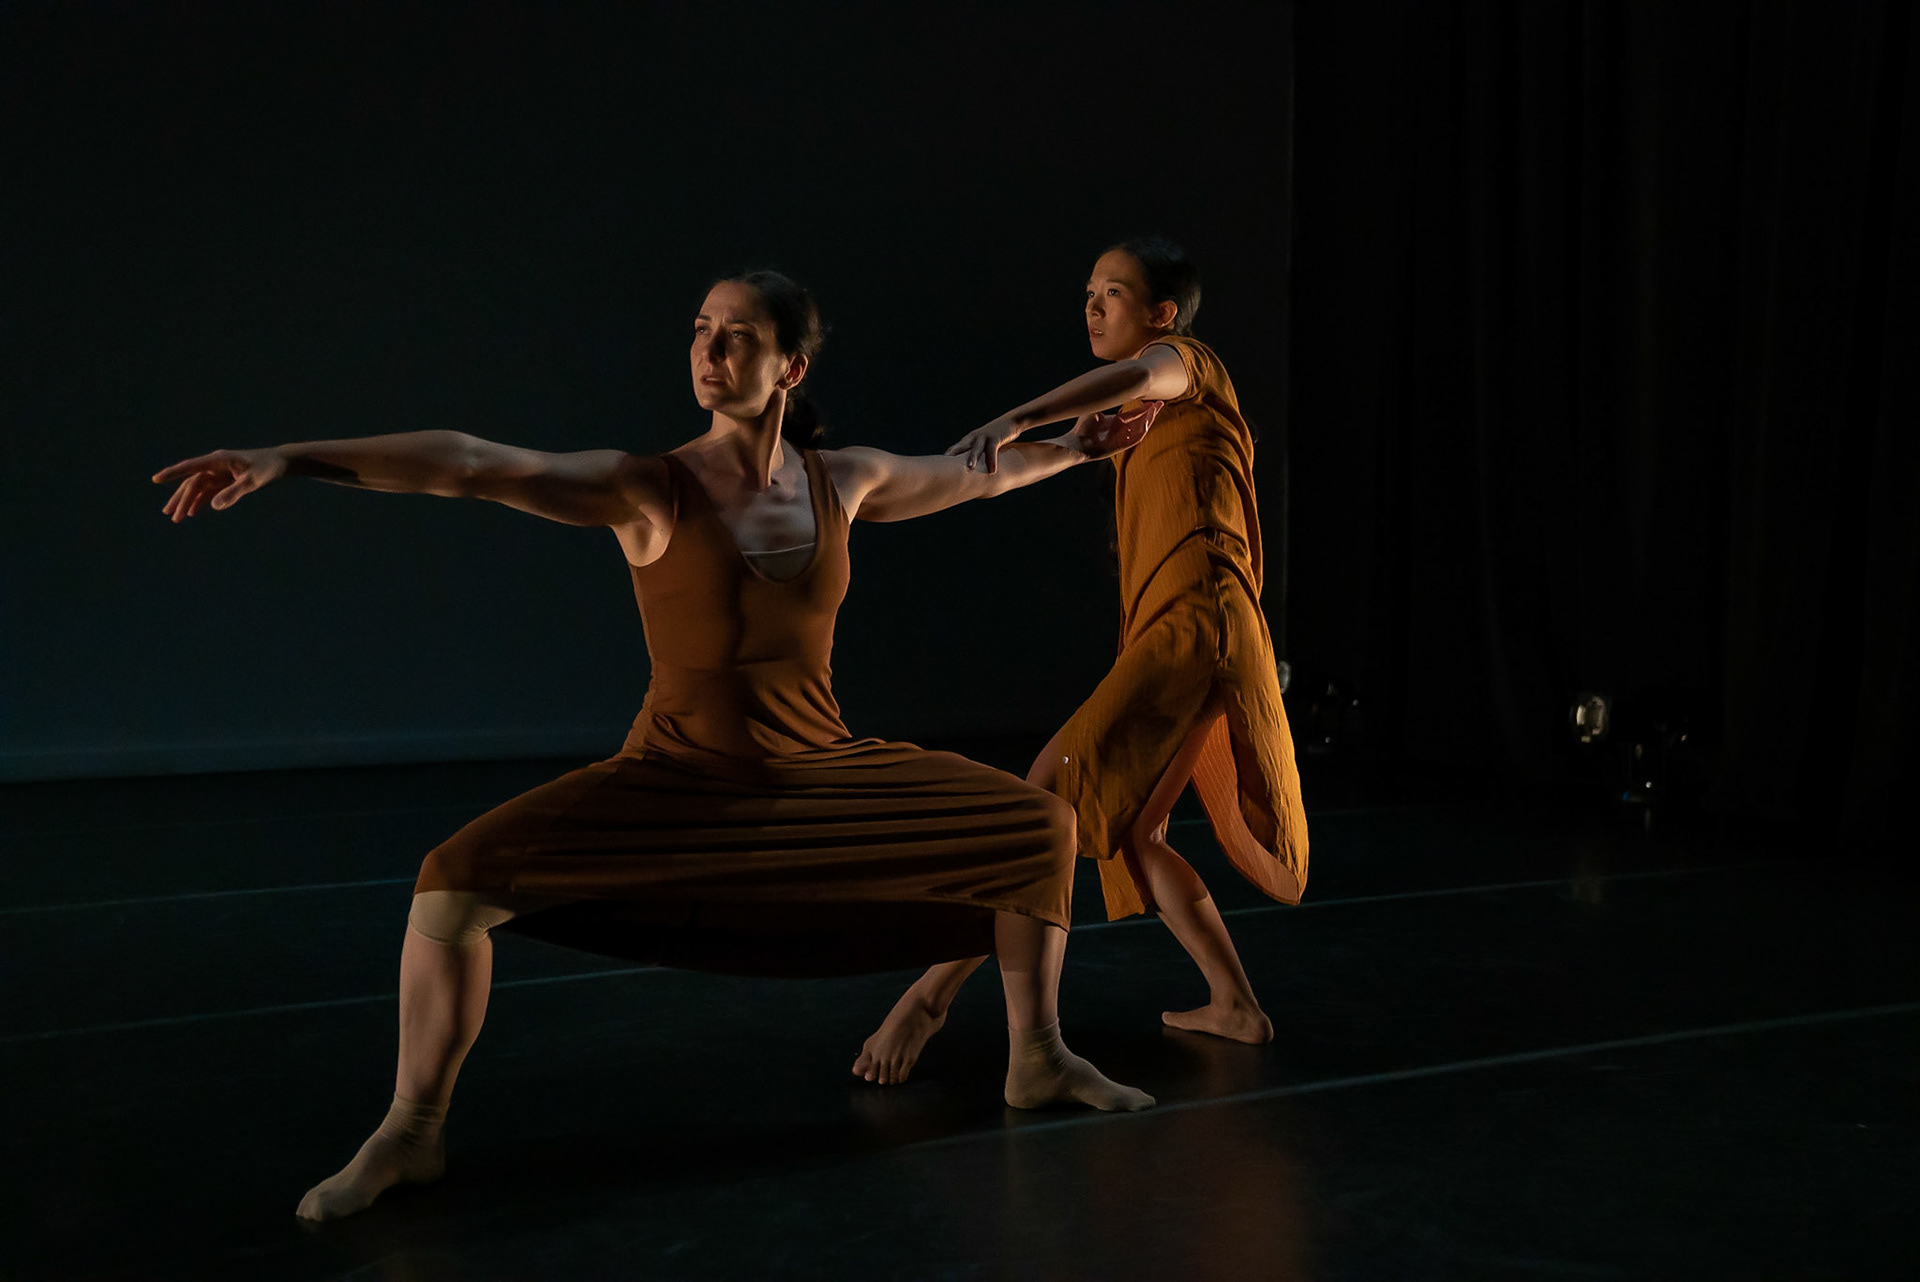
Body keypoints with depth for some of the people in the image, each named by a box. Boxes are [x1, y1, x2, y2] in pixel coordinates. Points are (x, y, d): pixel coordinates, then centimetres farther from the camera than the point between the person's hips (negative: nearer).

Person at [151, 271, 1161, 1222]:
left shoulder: (843, 481, -2)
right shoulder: (650, 491, -15)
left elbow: (970, 474, 17)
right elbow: (476, 466, -26)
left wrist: (1072, 448, 30)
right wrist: (290, 458, -36)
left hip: (820, 773, 4)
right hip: (675, 781, -3)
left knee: (1041, 825, -1)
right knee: (458, 878, -22)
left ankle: (1038, 1061, 20)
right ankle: (409, 1134, 0)